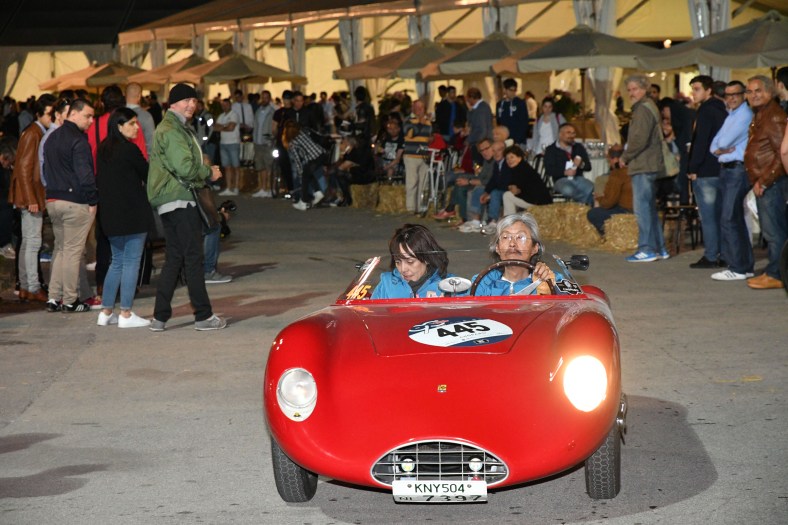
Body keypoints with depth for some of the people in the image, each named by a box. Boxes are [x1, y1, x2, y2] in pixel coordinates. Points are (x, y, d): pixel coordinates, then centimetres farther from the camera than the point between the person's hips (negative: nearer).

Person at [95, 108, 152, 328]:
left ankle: (106, 311, 14)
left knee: (117, 261, 15)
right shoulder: (129, 149, -14)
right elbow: (147, 175, -7)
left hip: (110, 214, 8)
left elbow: (101, 179, 14)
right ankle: (126, 314, -1)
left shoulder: (104, 148, 9)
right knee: (131, 262, -2)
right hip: (133, 213, -8)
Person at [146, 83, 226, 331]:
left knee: (174, 259, 10)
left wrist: (204, 171, 10)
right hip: (180, 200, -10)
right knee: (193, 258, -4)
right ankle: (203, 316, 1)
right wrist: (209, 173, -6)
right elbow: (185, 168, -21)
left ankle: (160, 317, 9)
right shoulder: (172, 130, -13)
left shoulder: (178, 127, 21)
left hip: (172, 201, 10)